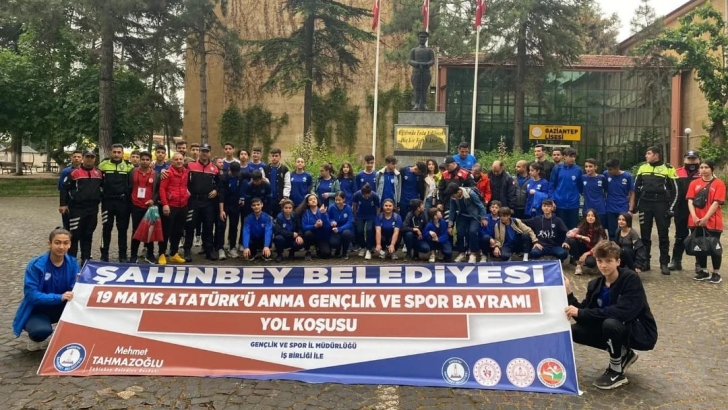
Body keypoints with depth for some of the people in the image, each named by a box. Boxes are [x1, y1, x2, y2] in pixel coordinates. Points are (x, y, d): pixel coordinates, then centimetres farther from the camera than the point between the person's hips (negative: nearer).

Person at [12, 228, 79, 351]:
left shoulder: (72, 263, -9)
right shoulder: (36, 265, -20)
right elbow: (30, 294, -25)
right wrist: (59, 297, -37)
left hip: (60, 308, 4)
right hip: (37, 309, -3)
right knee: (42, 331, -36)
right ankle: (35, 337, 3)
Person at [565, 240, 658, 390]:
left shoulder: (631, 280, -21)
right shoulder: (595, 285, -2)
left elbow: (623, 312, -35)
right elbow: (584, 317, -6)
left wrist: (581, 313, -36)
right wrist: (569, 294, -20)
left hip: (642, 333, -7)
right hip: (617, 329, 7)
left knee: (611, 324, -36)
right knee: (575, 331, -9)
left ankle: (616, 372, -10)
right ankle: (623, 354, 10)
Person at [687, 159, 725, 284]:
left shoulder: (719, 184, -4)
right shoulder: (694, 183, 7)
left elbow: (716, 203, -11)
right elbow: (690, 200, 0)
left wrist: (705, 218, -18)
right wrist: (694, 216, -14)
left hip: (712, 222, -4)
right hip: (696, 221, 4)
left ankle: (716, 273, 13)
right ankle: (703, 271, 22)